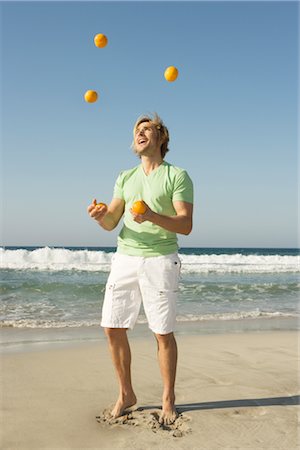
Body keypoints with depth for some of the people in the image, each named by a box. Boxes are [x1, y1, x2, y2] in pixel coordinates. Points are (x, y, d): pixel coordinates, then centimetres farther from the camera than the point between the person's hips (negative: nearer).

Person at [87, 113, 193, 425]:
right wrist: (99, 215, -17)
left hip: (160, 261, -4)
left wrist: (152, 216, -29)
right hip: (125, 259, 5)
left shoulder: (178, 176, -2)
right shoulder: (125, 178, 14)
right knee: (113, 329, 2)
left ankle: (168, 400, 18)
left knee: (163, 333, 0)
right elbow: (111, 224, 7)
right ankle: (126, 394, 20)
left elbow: (186, 226, -11)